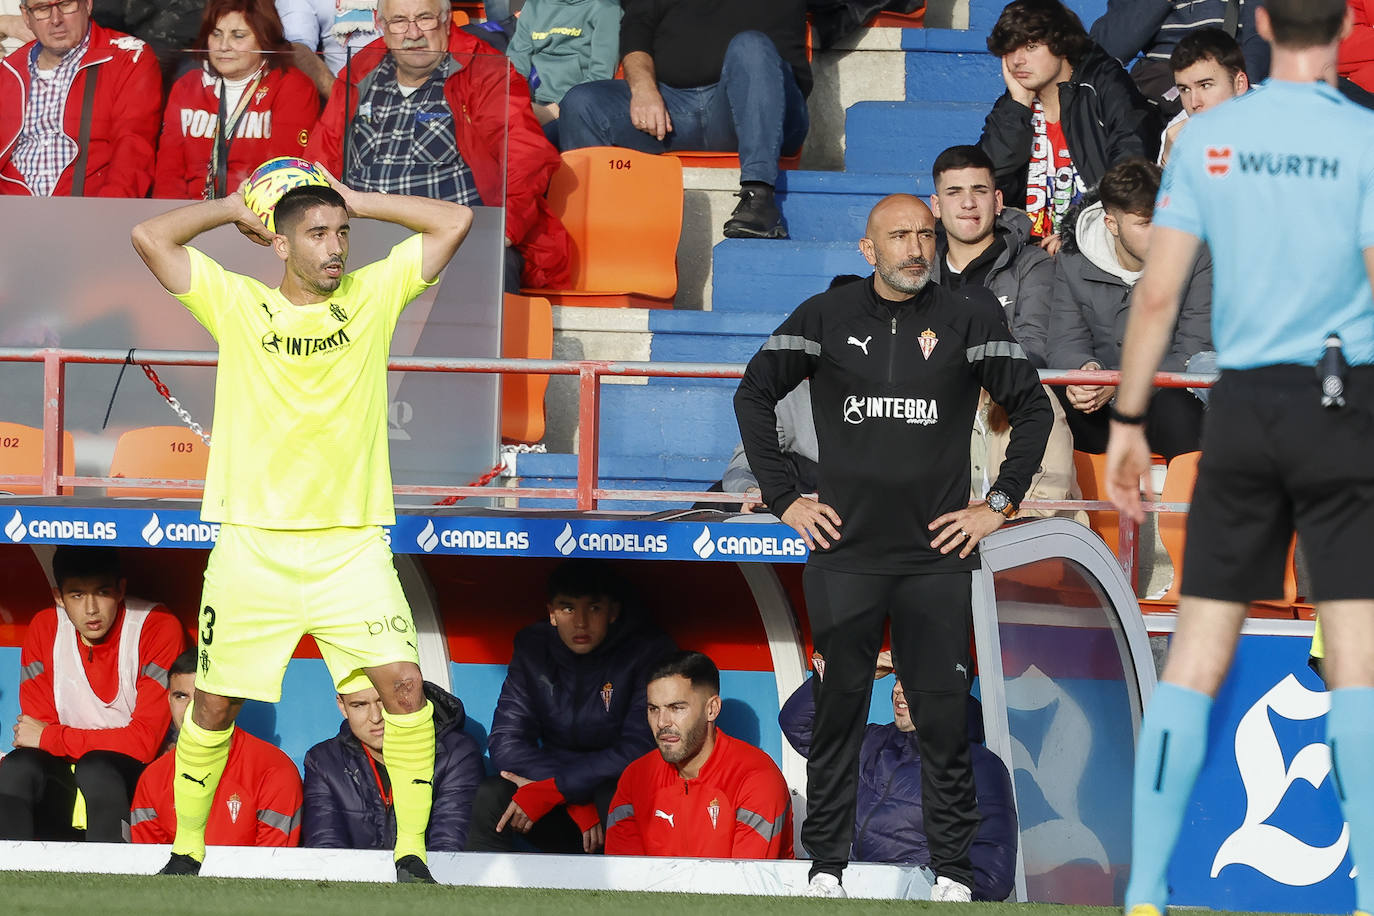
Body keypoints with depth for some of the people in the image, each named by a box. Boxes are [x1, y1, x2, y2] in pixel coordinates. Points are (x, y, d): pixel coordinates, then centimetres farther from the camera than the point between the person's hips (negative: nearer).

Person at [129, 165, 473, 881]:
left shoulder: (373, 297, 7)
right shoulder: (236, 305, 4)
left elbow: (454, 222, 7)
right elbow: (150, 237, -2)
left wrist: (355, 202, 7)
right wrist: (232, 208, 7)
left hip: (351, 546, 1)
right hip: (251, 545, -1)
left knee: (404, 685, -14)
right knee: (214, 703, 3)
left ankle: (411, 852, -5)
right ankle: (186, 853, 20)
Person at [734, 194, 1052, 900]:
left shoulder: (969, 323, 5)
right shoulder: (824, 318, 5)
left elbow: (1033, 409, 13)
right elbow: (753, 395, 13)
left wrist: (999, 503, 6)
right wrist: (783, 498, 7)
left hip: (937, 555, 0)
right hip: (844, 555, 0)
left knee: (943, 716, -2)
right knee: (838, 711, 1)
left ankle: (952, 870, 3)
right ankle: (825, 864, 7)